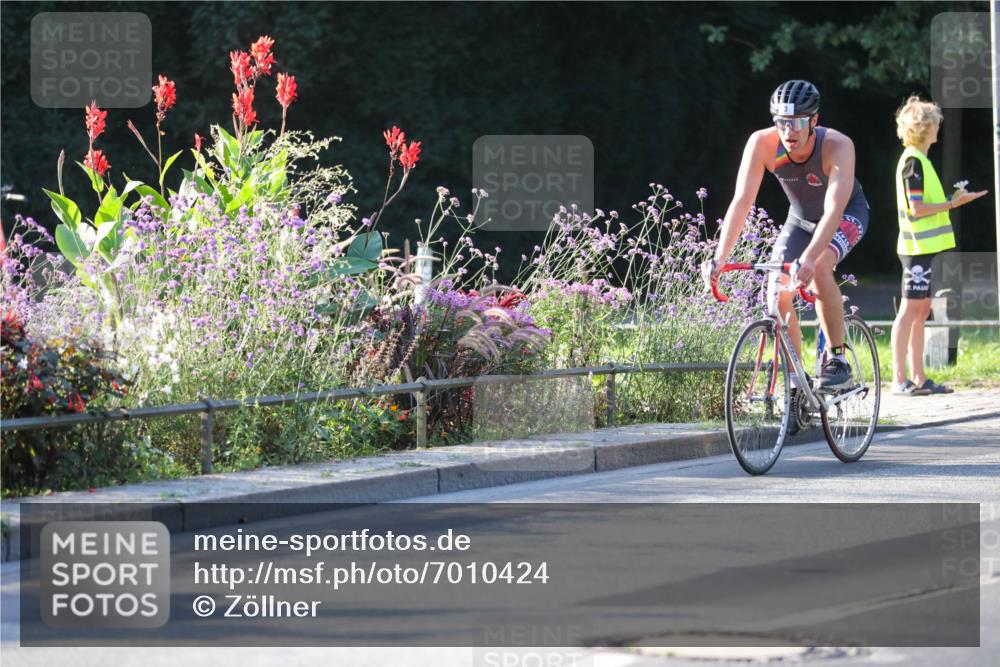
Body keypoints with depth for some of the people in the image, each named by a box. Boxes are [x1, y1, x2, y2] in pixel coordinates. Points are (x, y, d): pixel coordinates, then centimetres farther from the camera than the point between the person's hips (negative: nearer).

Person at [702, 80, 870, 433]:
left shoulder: (838, 146, -36)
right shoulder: (762, 143, -28)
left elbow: (834, 208, -46)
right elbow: (741, 202, -33)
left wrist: (809, 258, -60)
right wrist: (720, 259, -44)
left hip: (848, 214, -4)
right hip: (800, 218, 4)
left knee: (818, 270, -33)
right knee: (778, 292, -14)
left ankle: (837, 360, -17)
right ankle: (796, 386, -1)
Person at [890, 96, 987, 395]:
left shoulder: (918, 160, 17)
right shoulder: (913, 161, -13)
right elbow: (916, 208, -18)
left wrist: (953, 200, 12)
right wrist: (953, 204, -14)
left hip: (923, 246, 10)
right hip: (917, 246, -10)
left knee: (921, 310, 10)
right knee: (910, 309, -8)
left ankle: (918, 378, 12)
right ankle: (899, 379, -8)